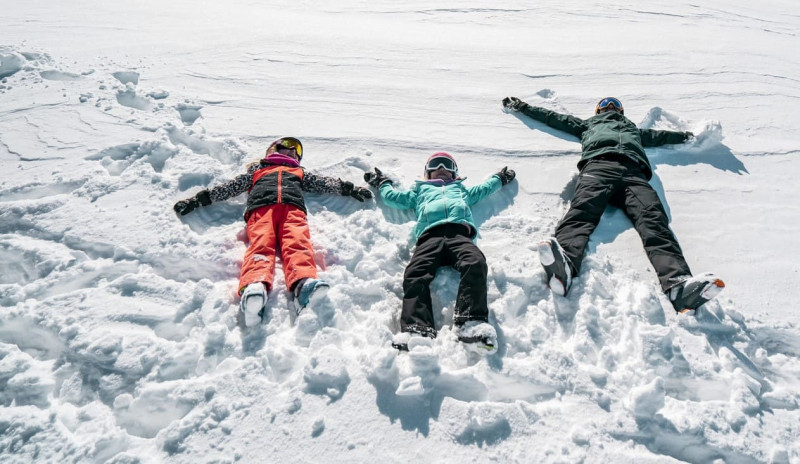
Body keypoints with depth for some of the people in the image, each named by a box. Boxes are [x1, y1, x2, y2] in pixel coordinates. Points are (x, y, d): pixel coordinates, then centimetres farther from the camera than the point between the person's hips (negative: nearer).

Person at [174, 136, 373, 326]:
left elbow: (324, 183, 39)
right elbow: (230, 187, 35)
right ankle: (254, 286, -60)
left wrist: (349, 188, 28)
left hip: (292, 207, 1)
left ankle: (304, 284, -61)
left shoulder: (299, 173, 45)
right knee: (261, 244, -32)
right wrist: (199, 199, 27)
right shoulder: (256, 171, 40)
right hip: (261, 208, 0)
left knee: (298, 242, -32)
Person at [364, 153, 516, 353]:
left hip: (459, 232, 1)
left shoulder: (461, 189, 47)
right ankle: (416, 329, -50)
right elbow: (393, 197, 46)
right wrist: (381, 182, 59)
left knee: (475, 264, -36)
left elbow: (484, 189, 55)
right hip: (430, 235, 0)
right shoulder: (420, 190, 44)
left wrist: (500, 178, 68)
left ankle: (472, 324, -48)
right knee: (415, 275, -33)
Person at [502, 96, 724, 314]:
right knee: (582, 209, -35)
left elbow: (660, 135, 56)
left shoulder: (634, 129, 49)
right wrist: (522, 107, 47)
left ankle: (679, 284, -54)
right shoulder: (590, 124, 44)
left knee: (654, 217, -29)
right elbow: (552, 117, 45)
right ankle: (563, 265, -65)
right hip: (598, 165, -2)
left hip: (634, 172, 2)